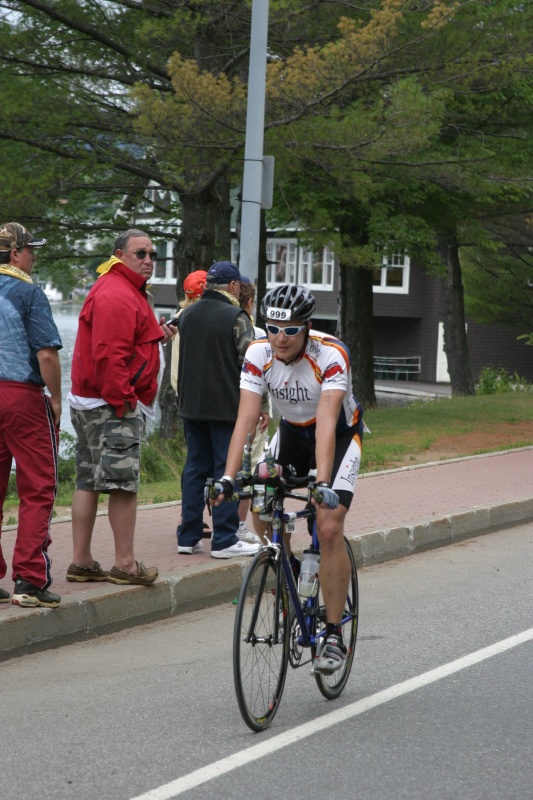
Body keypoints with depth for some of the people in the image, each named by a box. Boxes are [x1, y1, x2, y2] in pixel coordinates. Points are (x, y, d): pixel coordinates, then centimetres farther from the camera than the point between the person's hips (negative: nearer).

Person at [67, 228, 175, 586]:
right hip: (113, 406, -11)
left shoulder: (126, 291, 21)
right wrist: (121, 401, -22)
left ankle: (82, 562, 14)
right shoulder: (117, 294, -15)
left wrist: (157, 335, 10)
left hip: (89, 404, 11)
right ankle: (125, 564, -7)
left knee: (89, 483, 11)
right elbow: (109, 354, -23)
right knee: (123, 483, -9)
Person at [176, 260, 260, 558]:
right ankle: (225, 540, -3)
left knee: (195, 467, 11)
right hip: (227, 407, -6)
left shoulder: (187, 315, 10)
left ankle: (189, 537, 12)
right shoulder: (236, 317, -11)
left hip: (191, 406, 7)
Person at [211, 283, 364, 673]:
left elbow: (327, 421, -41)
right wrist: (228, 477, -38)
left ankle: (334, 636, -10)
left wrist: (324, 483, -51)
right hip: (292, 431, 5)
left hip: (340, 434, -5)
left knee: (329, 528, -18)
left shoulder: (332, 355, -32)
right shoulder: (259, 354, -21)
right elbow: (246, 418, -26)